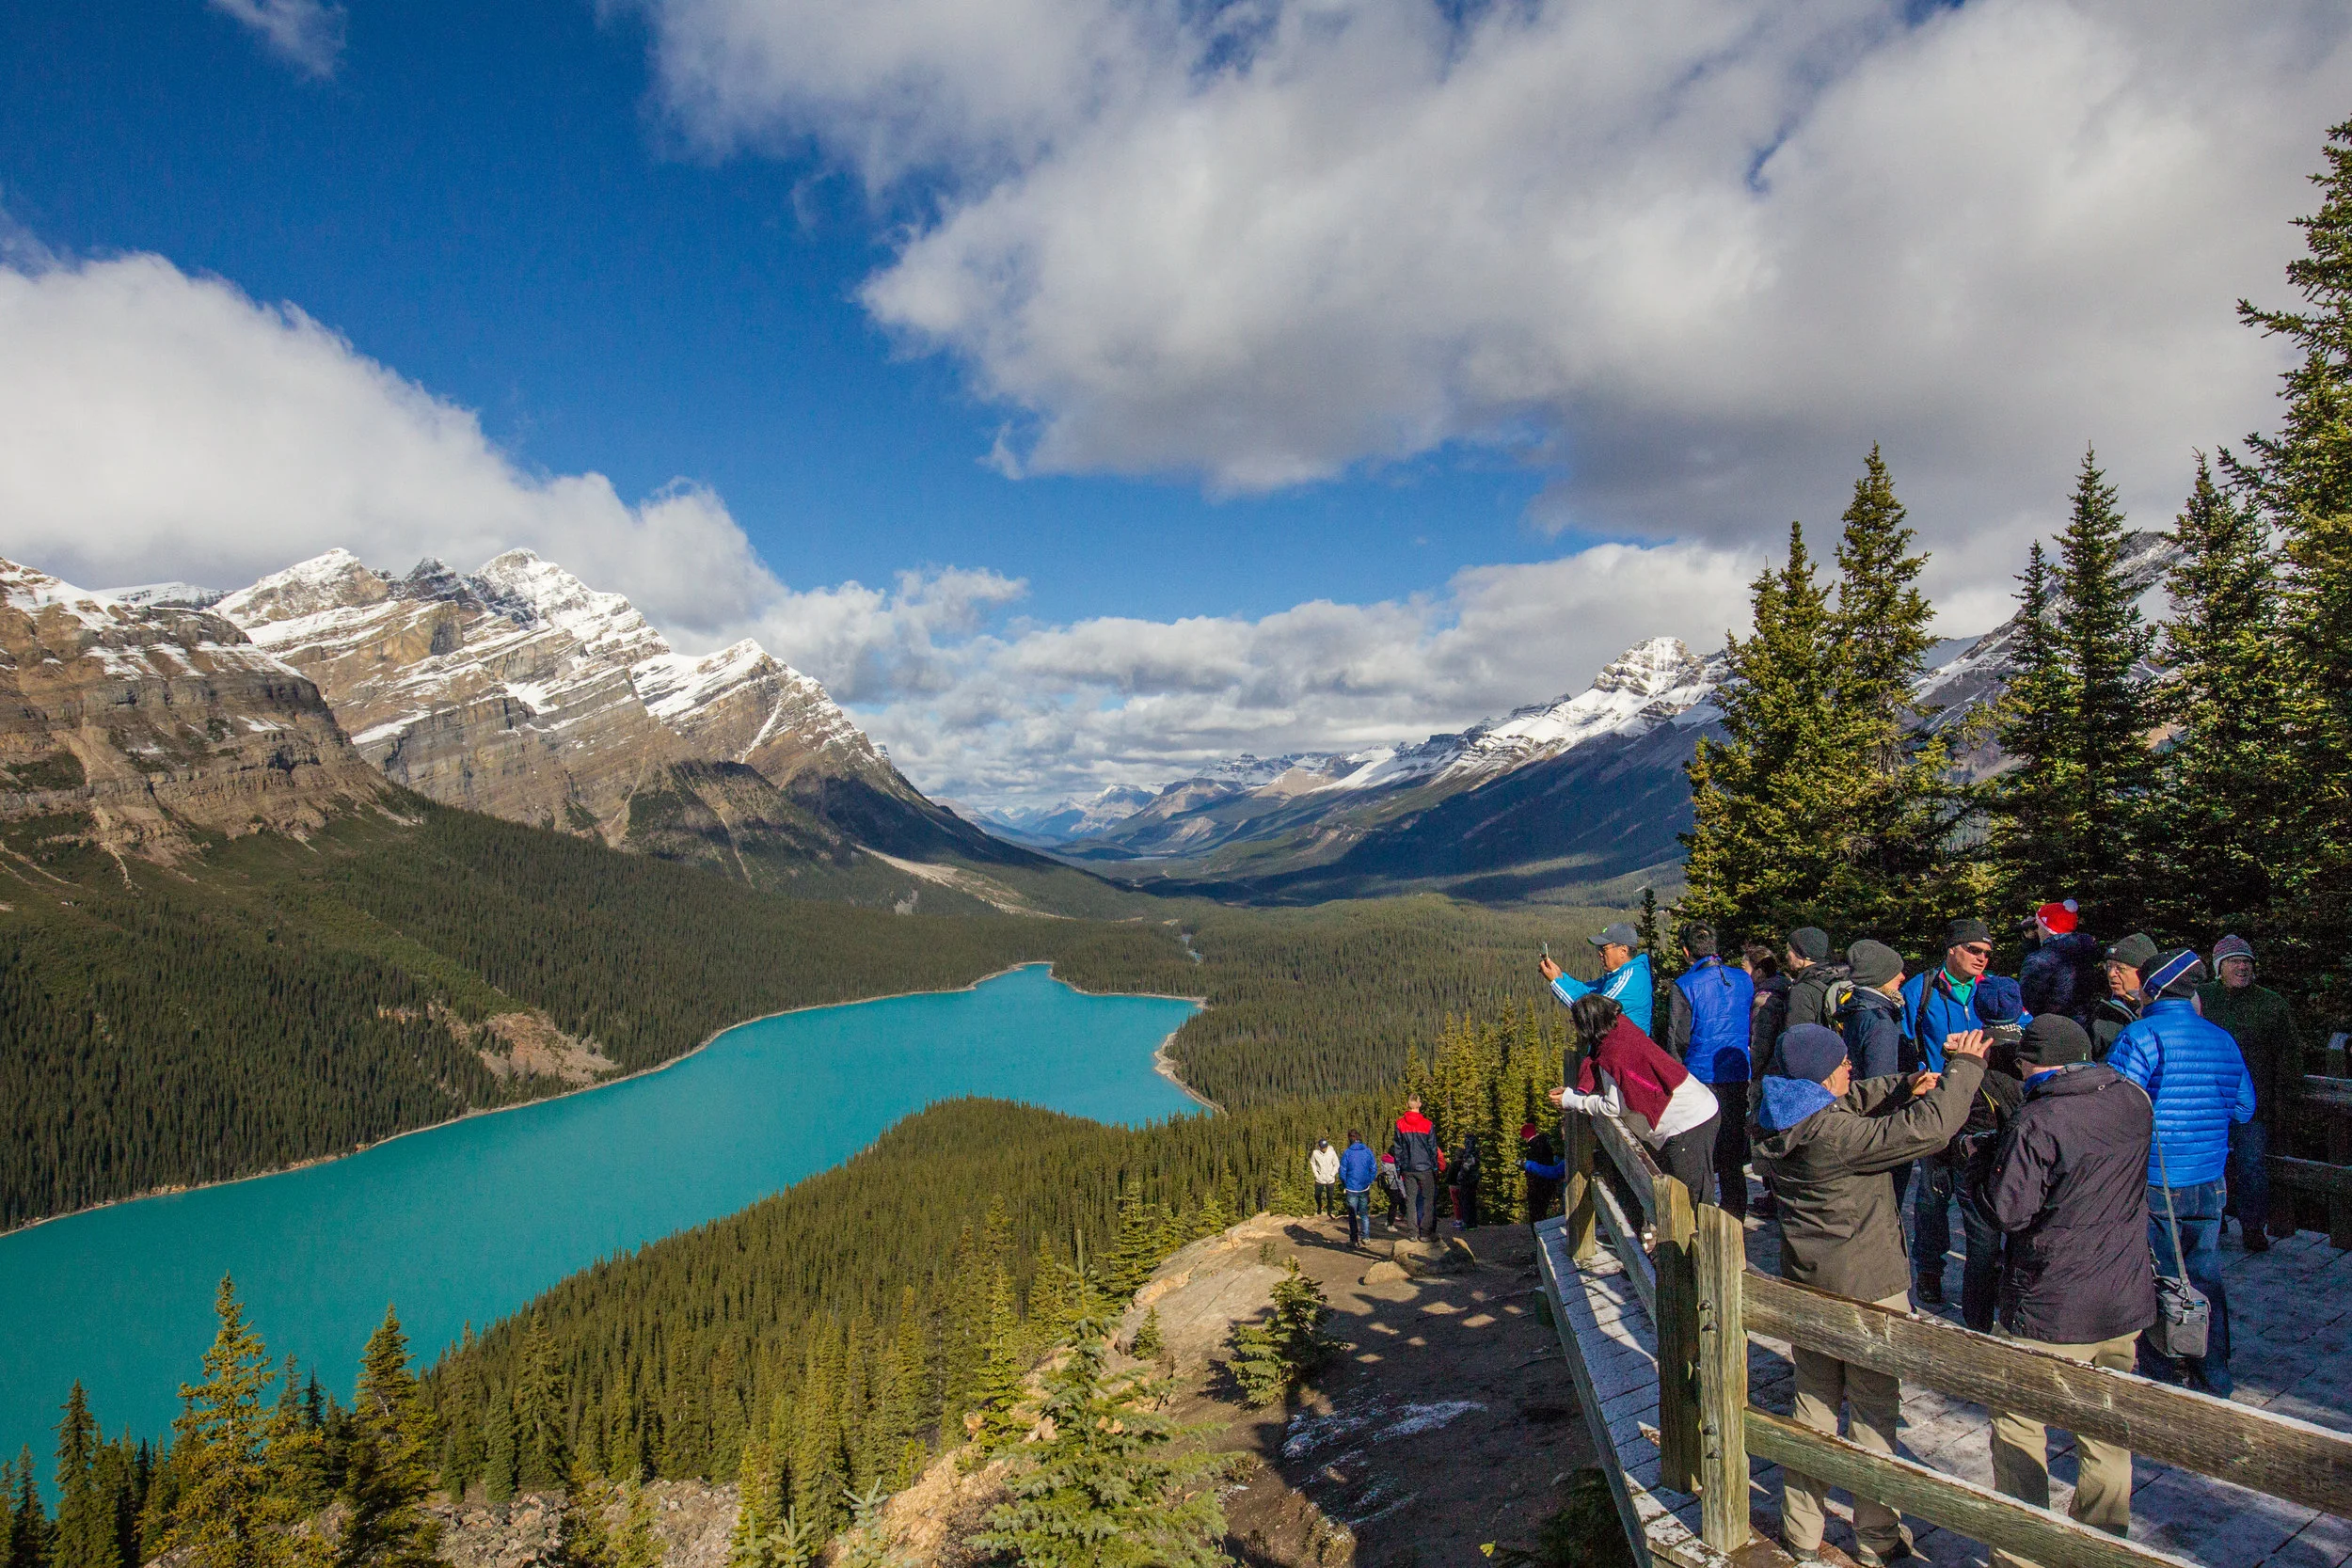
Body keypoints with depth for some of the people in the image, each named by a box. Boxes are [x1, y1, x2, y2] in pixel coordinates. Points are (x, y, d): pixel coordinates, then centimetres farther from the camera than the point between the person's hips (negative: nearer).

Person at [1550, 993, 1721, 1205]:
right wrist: (1573, 1092, 8)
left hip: (1687, 1124, -10)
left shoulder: (1614, 1053, -22)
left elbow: (1615, 1106, -15)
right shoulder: (1622, 1032, 6)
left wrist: (1571, 1101, -6)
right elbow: (1611, 1087, 14)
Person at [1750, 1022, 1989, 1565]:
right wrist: (1963, 1067, -15)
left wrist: (1907, 1085, -5)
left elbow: (1854, 1098, 11)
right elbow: (1929, 1128, -29)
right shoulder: (1832, 1134, -27)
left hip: (1806, 1284, 7)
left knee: (1813, 1403, 18)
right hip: (1868, 1286, -7)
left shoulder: (1778, 1120, -3)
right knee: (1873, 1409, 11)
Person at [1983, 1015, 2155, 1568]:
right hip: (2125, 1302, 6)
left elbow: (2009, 1210, -21)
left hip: (2051, 1311, -6)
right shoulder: (2133, 1102, -2)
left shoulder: (2037, 1121, -21)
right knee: (2107, 1434, 20)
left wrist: (1990, 1165, -3)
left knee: (2018, 1432, 8)